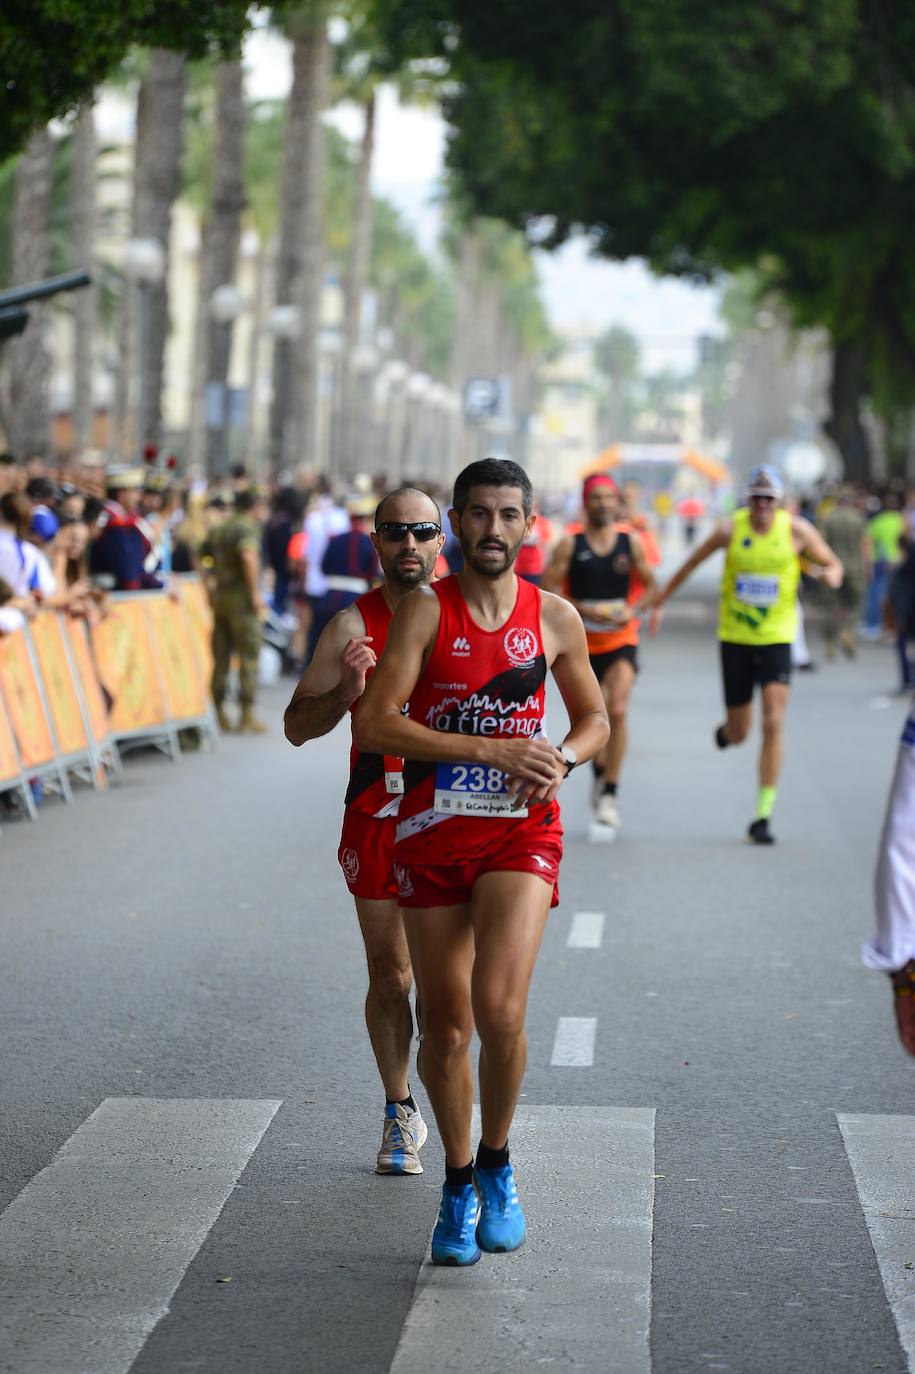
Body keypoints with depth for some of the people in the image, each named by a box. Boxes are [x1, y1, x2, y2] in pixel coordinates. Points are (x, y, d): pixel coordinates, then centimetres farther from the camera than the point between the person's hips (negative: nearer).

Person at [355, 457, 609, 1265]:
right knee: (444, 1024, 6)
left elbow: (595, 720, 18)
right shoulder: (425, 610, -3)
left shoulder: (555, 617, 4)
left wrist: (561, 762, -5)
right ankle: (458, 1183, 26)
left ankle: (497, 1166, 6)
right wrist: (489, 748, -17)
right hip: (433, 831, 0)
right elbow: (374, 725, -11)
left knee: (500, 1010, -18)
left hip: (520, 833, 0)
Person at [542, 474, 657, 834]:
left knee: (617, 710, -20)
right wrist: (584, 610, -20)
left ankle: (610, 794, -13)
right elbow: (548, 588, -8)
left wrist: (633, 611, -10)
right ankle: (600, 775, 39)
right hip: (583, 642, 1)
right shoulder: (570, 544, -5)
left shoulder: (631, 542, -1)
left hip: (621, 641, -1)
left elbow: (649, 584, 9)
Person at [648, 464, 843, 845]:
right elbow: (695, 560, 11)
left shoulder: (797, 530, -6)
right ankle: (725, 730, 47)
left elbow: (832, 563, 7)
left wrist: (832, 575, -18)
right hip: (735, 638, 1)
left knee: (773, 724, -14)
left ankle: (762, 816, -8)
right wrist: (665, 593, 22)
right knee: (739, 733, 5)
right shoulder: (730, 530, -6)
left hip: (777, 639, -1)